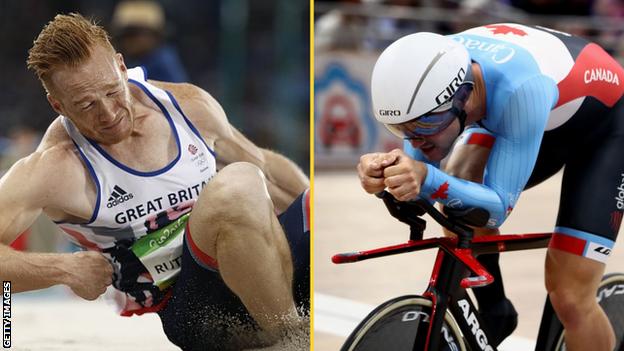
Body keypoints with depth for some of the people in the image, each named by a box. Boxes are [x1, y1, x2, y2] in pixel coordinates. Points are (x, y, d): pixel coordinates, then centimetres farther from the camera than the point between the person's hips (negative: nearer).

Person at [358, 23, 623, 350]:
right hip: (539, 119, 6)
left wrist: (428, 179, -54)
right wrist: (386, 168, -40)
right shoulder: (429, 74, -25)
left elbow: (499, 206, -37)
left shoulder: (519, 88, -42)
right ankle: (493, 315, -1)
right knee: (459, 178, -22)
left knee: (569, 298, -14)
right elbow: (420, 173, -17)